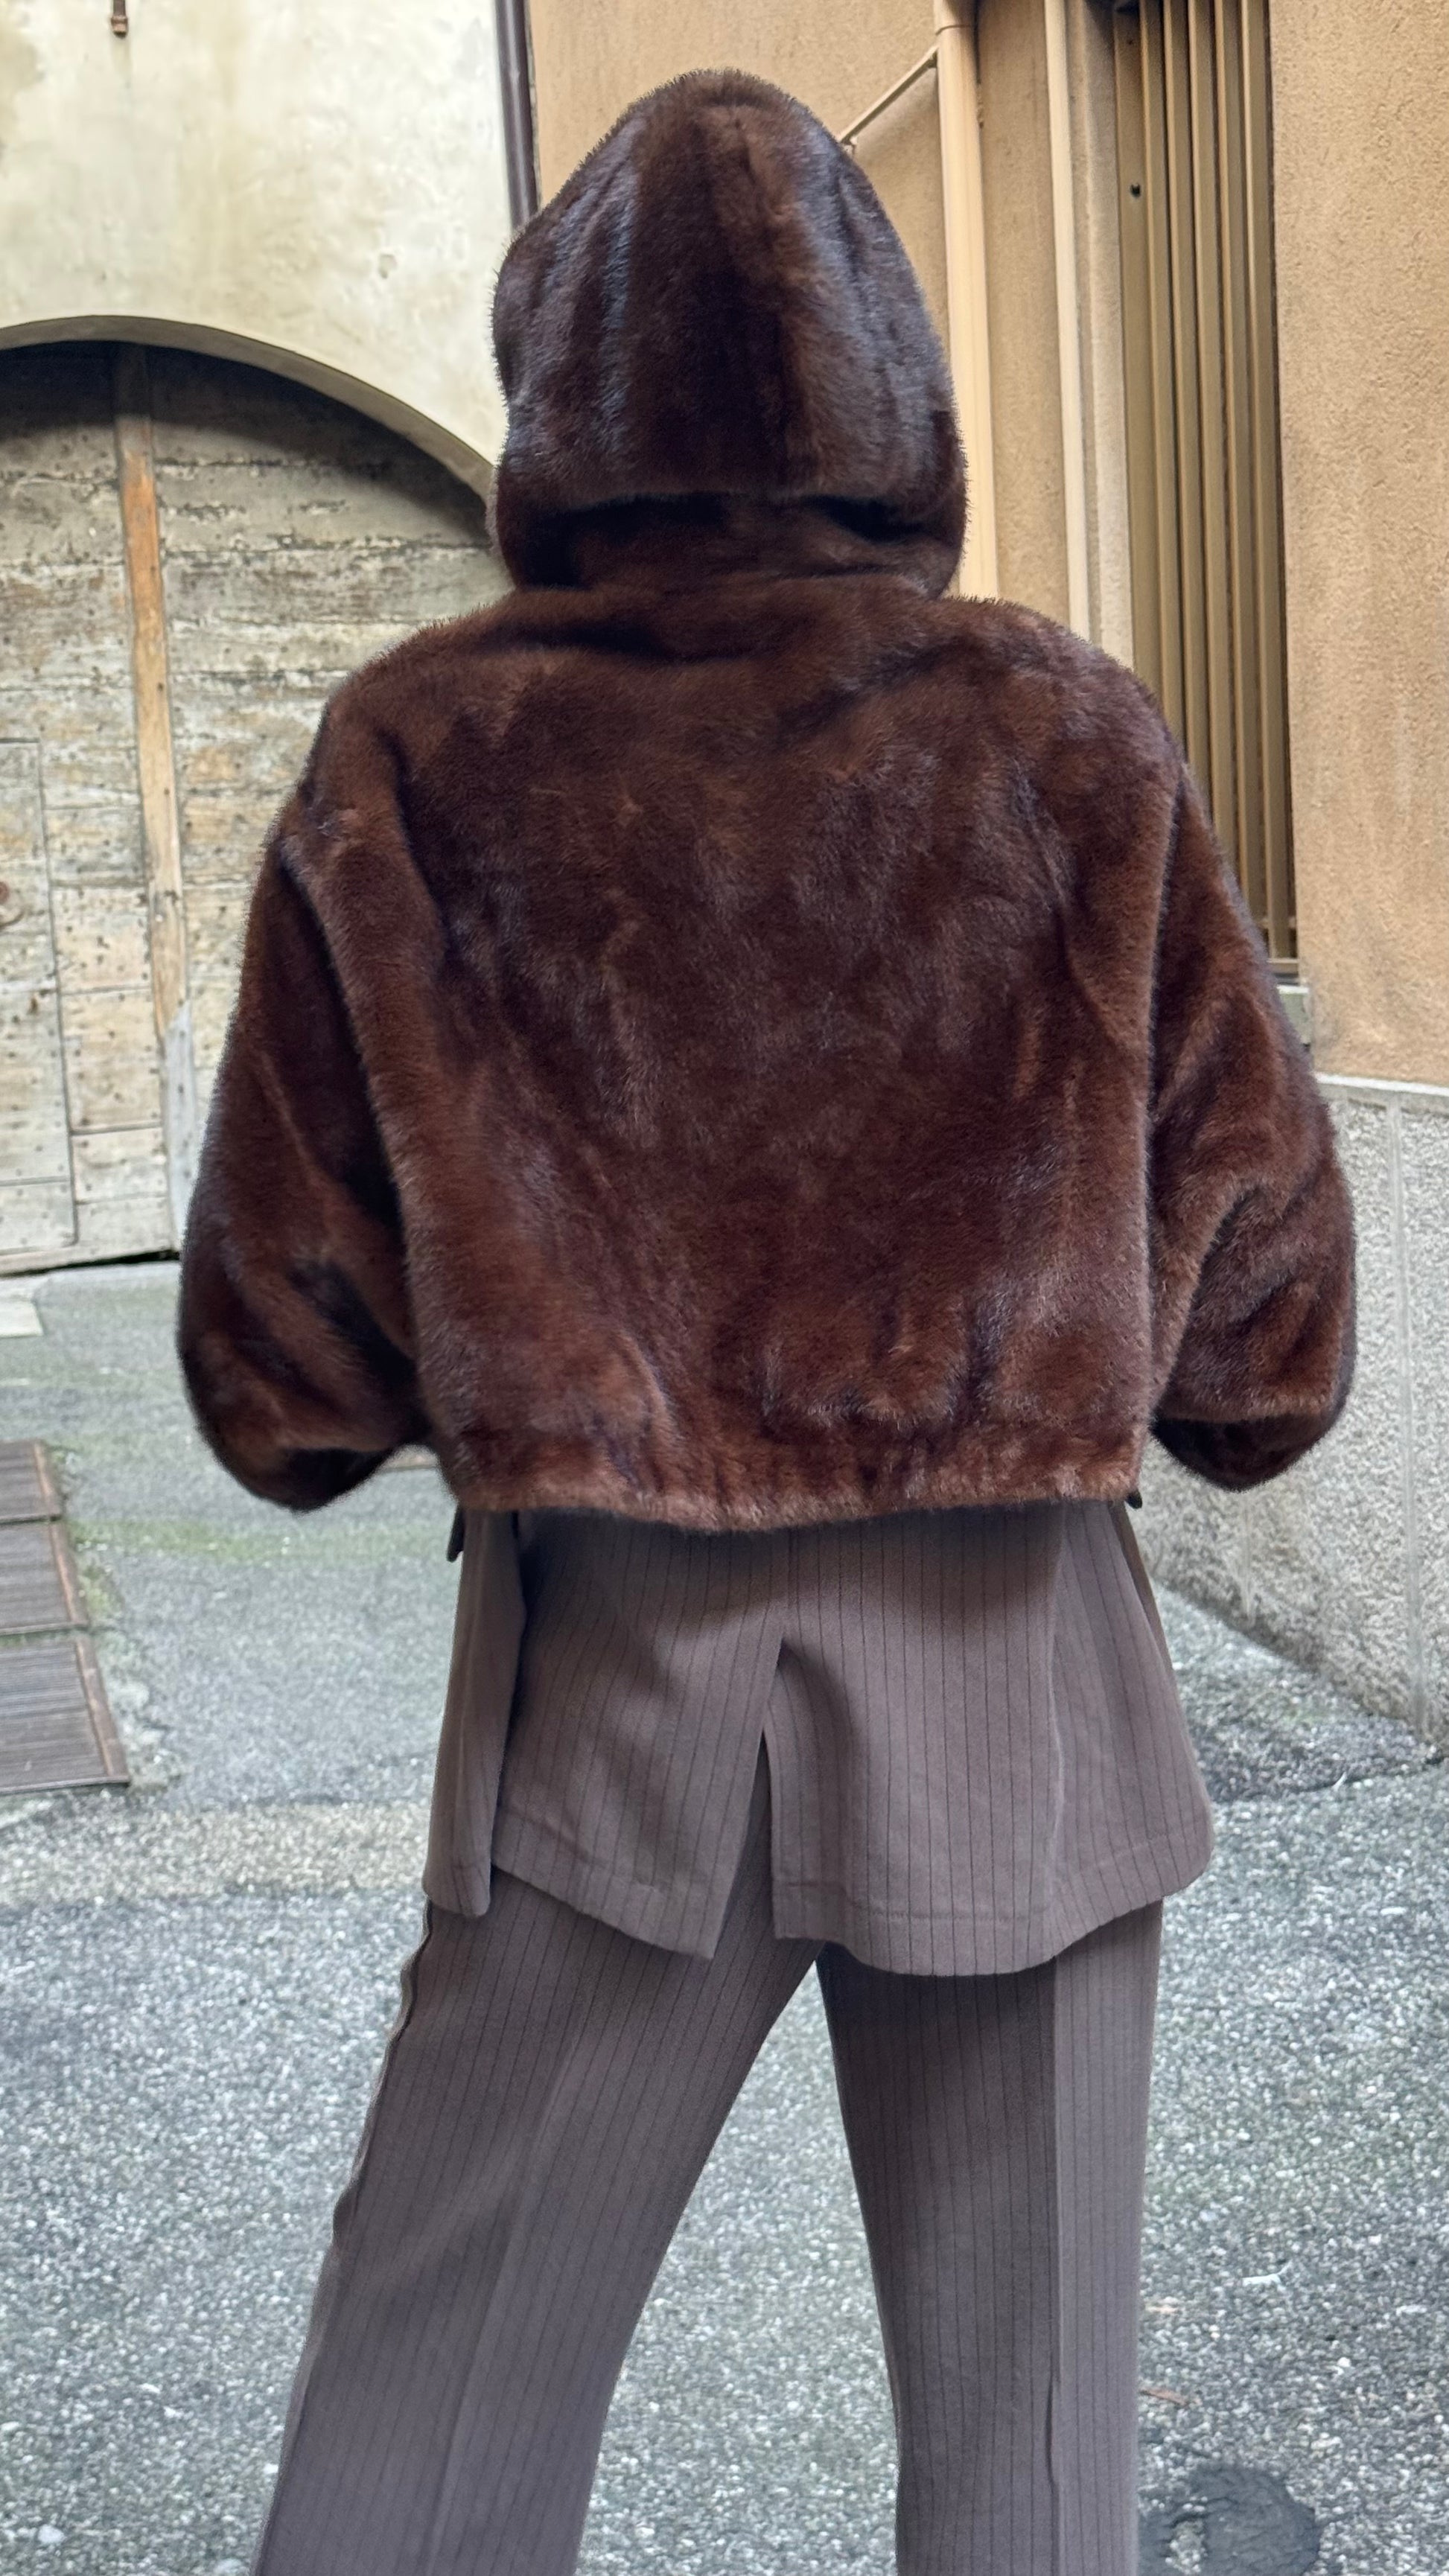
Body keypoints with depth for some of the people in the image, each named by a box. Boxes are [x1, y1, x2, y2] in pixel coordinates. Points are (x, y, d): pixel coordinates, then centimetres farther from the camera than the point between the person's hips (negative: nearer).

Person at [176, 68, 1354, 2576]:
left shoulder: (420, 761, -5)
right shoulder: (1074, 741, -4)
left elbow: (279, 1362, -2)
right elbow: (1262, 1241, -1)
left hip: (612, 1686, 0)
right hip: (1013, 1685, 1)